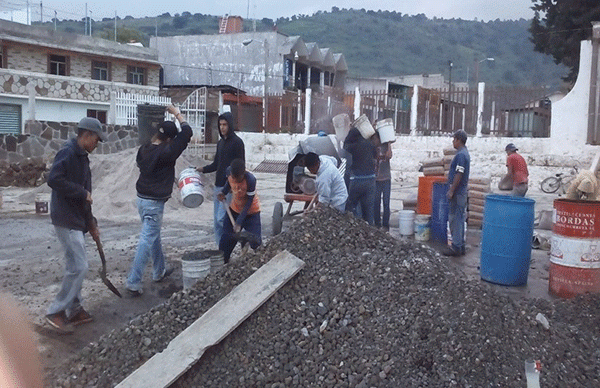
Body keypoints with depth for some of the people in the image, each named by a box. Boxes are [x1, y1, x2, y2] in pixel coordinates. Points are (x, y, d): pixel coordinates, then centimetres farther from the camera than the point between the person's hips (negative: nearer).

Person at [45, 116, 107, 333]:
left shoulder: (82, 157, 17)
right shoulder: (68, 153, -13)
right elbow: (54, 179, -27)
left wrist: (90, 223, 20)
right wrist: (82, 192, -18)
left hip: (76, 219, 10)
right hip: (66, 220, -10)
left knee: (75, 266, 14)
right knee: (79, 266, -10)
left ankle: (74, 310, 23)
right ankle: (56, 312, 1)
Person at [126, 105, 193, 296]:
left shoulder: (144, 149, 2)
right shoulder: (166, 152, -20)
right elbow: (187, 132, -15)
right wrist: (176, 113, -4)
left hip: (142, 199, 9)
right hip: (154, 203, -9)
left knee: (154, 236, 21)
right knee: (147, 241, -5)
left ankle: (159, 271, 36)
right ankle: (133, 282, -5)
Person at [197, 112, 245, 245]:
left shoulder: (237, 142, -7)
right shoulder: (220, 143, 17)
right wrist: (202, 169, 6)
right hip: (218, 185, 8)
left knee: (221, 218, -15)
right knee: (217, 220, 9)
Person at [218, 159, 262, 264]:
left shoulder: (250, 180, -32)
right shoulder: (229, 172, -17)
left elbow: (248, 203, -24)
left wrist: (239, 223, -25)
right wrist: (223, 192, -7)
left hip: (251, 212, -5)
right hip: (234, 210, 5)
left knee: (255, 242, -12)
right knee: (226, 239, 8)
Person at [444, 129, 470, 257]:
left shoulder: (461, 155, -18)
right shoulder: (465, 153, 15)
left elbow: (458, 175, -22)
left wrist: (451, 191, -20)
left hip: (457, 192, -10)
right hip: (461, 192, 10)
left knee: (455, 219, -5)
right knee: (459, 218, 14)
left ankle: (456, 247, 0)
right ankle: (460, 246, 20)